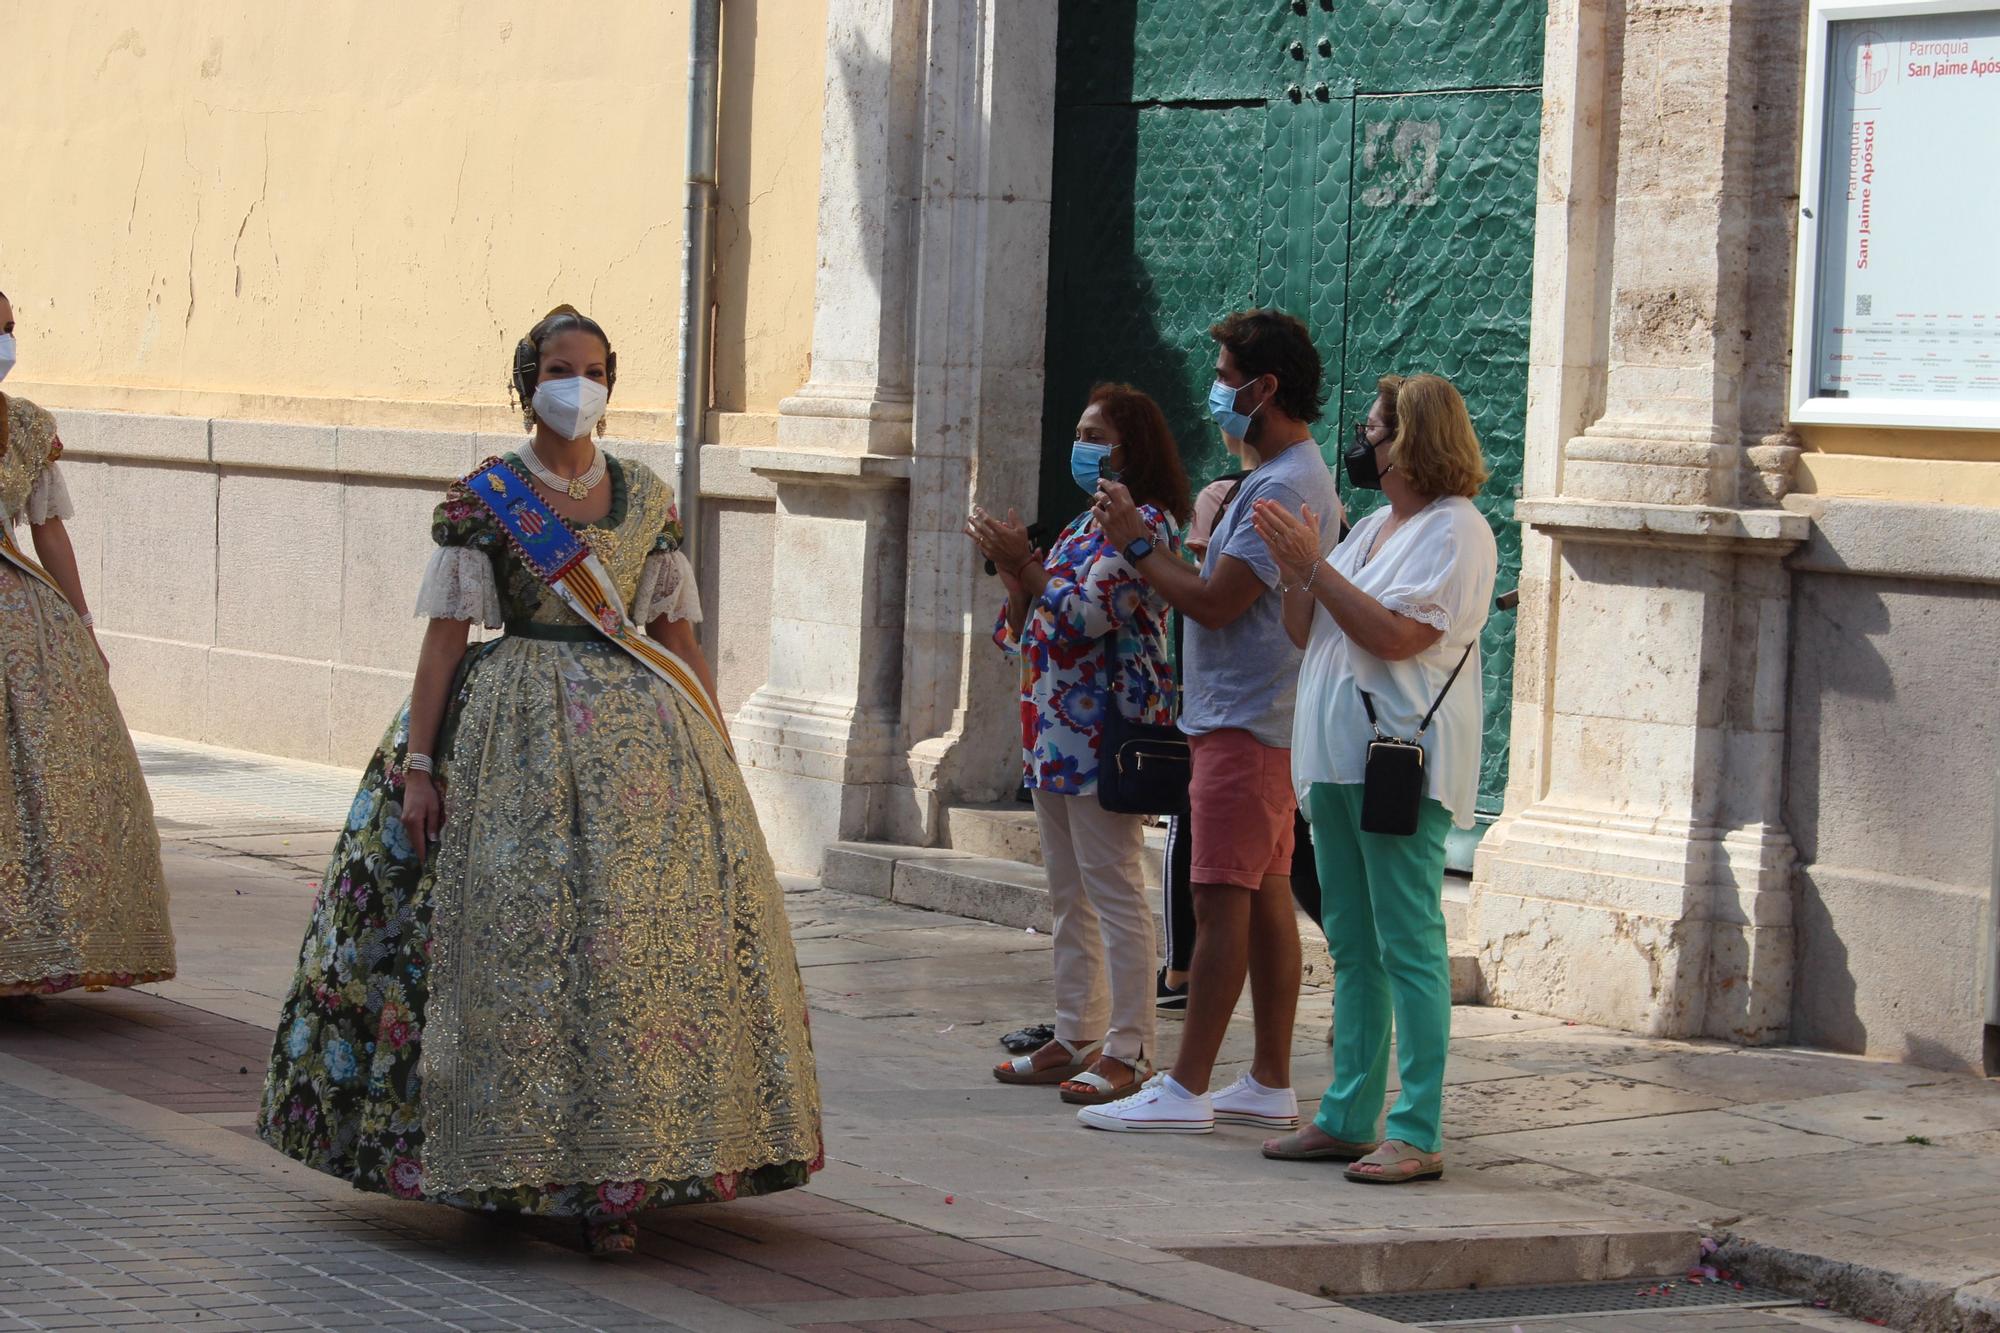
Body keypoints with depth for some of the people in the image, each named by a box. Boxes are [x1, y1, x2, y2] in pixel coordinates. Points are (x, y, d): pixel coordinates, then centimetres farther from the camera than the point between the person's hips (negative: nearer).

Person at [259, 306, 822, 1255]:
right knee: (516, 936, -7)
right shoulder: (481, 499, 2)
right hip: (518, 735, -3)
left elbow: (677, 633, 14)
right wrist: (417, 762, -6)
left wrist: (717, 751, 9)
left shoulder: (649, 500, 11)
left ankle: (607, 1180, 2)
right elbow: (446, 633, -1)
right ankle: (506, 1166, 3)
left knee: (644, 934, -4)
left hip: (642, 730, 3)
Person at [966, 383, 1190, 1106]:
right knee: (1069, 894, 13)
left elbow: (1085, 618, -21)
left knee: (1114, 891, -8)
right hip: (1057, 733, 10)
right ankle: (1075, 1038, 19)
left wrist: (1025, 566, -15)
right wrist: (1013, 568, 5)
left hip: (1103, 730, -10)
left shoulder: (1144, 525, -11)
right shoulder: (1083, 526, 19)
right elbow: (1033, 630, 21)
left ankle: (1128, 1050, -6)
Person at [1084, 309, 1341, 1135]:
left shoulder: (1281, 488, -17)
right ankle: (1270, 1085, 15)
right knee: (1265, 898, 11)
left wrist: (1135, 544, -8)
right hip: (1262, 718, 11)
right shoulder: (1295, 478, 17)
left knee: (1223, 901, -9)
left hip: (1245, 724, -11)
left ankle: (1185, 1090, -9)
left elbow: (1214, 602, -19)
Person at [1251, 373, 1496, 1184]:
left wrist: (1314, 566, -15)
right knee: (1353, 947, 12)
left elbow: (1395, 634, -19)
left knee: (1407, 946, -9)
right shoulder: (1371, 529, 20)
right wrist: (1293, 565, 2)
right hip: (1338, 758, 9)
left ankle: (1418, 1136, -9)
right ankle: (1348, 1117, 17)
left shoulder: (1455, 531, -8)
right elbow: (1302, 631, 18)